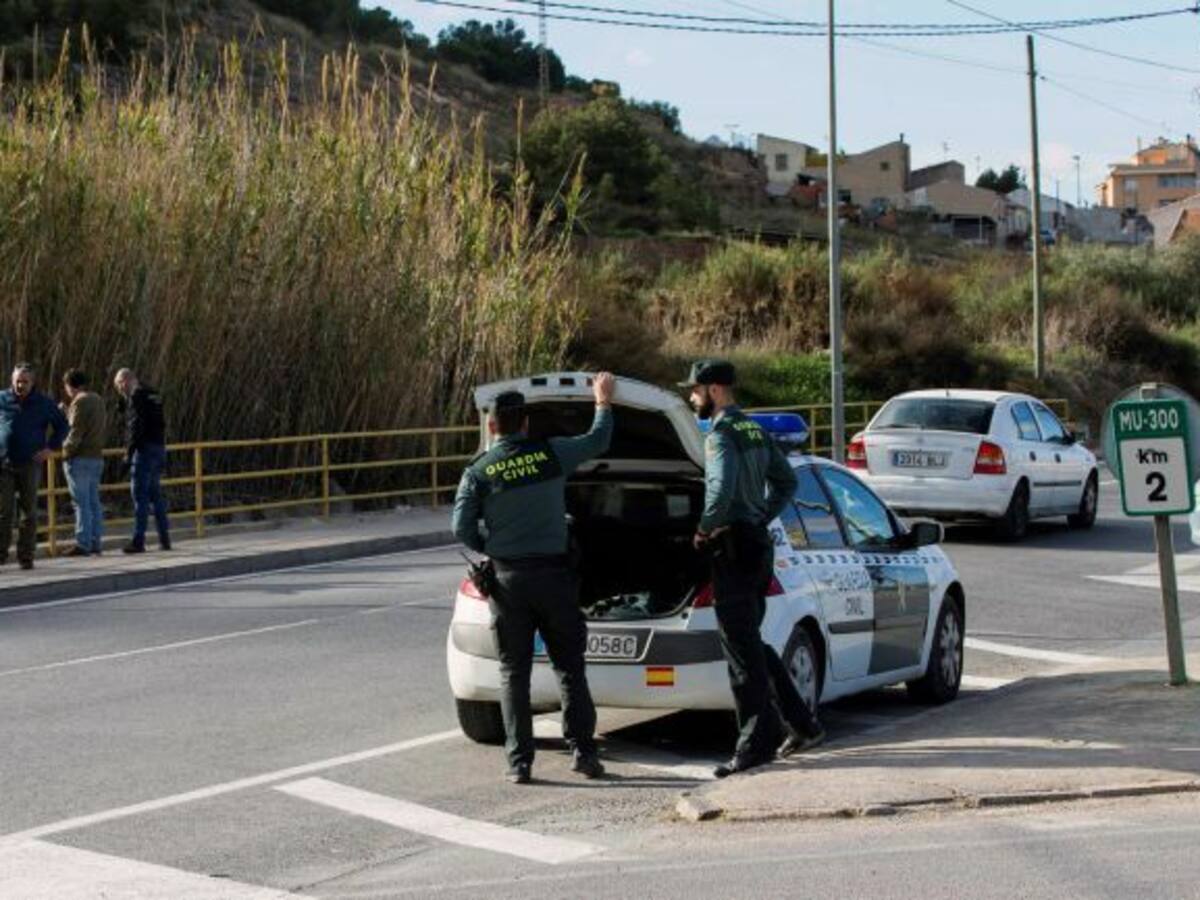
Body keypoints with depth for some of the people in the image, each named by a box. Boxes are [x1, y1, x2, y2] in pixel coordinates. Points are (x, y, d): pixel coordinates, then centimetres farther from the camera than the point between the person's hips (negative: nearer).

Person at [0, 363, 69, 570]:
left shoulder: (43, 403, 4)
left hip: (30, 465, 0)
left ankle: (26, 556, 7)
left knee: (29, 512, 2)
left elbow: (61, 425, 14)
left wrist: (51, 447, 1)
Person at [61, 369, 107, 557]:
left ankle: (83, 544, -6)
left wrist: (66, 450, -6)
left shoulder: (80, 402, -13)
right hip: (97, 457, 8)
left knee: (81, 503, -6)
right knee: (94, 502, 11)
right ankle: (95, 543, 12)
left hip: (80, 458, -8)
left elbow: (76, 431, -18)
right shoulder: (98, 400, 13)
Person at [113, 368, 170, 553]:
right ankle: (164, 539, 14)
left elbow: (136, 425, -17)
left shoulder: (136, 395, -10)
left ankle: (138, 540, -9)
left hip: (144, 448, -9)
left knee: (140, 495, -7)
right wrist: (124, 399, 16)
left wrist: (129, 451, -11)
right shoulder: (152, 394, 18)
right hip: (159, 448, 9)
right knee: (155, 494, 14)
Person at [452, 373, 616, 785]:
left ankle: (519, 760, 3)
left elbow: (462, 527, -7)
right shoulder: (551, 454, -3)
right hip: (553, 573, 0)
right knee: (569, 665, 9)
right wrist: (603, 402, 28)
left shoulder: (478, 471, -4)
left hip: (508, 578, 0)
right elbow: (597, 441, 12)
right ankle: (583, 749, 6)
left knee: (514, 671, 6)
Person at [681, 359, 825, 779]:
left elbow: (722, 489, -28)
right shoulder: (755, 431, 15)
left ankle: (757, 743, -3)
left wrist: (704, 530, -15)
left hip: (734, 550, -9)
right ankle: (802, 725, 19)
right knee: (753, 644, 18)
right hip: (758, 544, 9)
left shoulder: (721, 435, -14)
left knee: (742, 649, -5)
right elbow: (787, 482, 22)